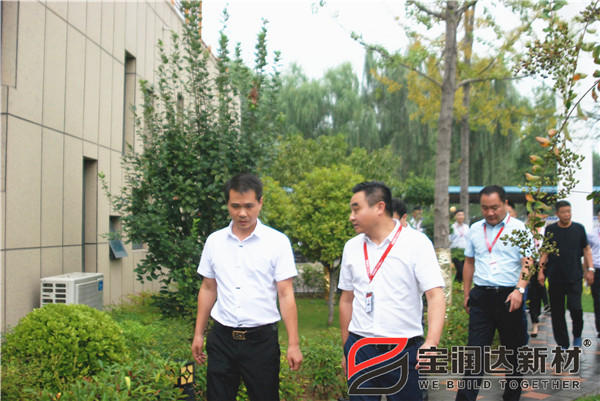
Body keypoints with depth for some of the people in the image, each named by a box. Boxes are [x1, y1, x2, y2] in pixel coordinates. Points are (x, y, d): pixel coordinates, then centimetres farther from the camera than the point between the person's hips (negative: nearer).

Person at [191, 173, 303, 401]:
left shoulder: (278, 242, -5)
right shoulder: (214, 241, 5)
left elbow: (286, 294, -6)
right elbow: (208, 289, 13)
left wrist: (293, 344, -10)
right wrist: (198, 334, 11)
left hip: (261, 339, -3)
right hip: (221, 338, 3)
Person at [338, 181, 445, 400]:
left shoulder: (417, 242, -6)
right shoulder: (352, 247, 7)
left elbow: (435, 295, -12)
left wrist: (431, 343, -25)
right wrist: (346, 349, 13)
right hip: (360, 349, 3)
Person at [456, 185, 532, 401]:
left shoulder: (519, 228, -2)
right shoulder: (475, 229, 10)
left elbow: (527, 262, -9)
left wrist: (519, 289, -23)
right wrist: (466, 294, 14)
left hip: (509, 296, -2)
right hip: (481, 296, 2)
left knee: (514, 351, 10)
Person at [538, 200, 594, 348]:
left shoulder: (579, 228, 3)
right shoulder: (550, 229, 3)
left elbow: (586, 249, 10)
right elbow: (545, 252, 8)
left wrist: (590, 269, 1)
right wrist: (541, 270, -1)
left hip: (575, 277, -1)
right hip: (555, 278, 1)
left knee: (575, 308, -15)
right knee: (557, 313, 3)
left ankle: (577, 336, 13)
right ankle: (563, 344, 16)